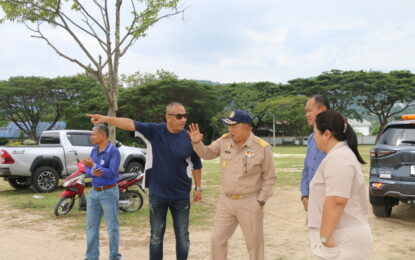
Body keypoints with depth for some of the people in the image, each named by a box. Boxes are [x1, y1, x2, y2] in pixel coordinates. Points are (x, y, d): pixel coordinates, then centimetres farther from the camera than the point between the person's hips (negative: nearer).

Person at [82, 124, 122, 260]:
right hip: (94, 192, 7)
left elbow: (113, 173, -23)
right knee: (92, 226, 12)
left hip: (108, 193, -7)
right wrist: (92, 172, -15)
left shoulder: (114, 152, -15)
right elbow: (87, 168, 8)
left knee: (112, 227, 1)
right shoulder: (94, 150, 8)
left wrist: (94, 165, -26)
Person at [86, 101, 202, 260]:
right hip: (157, 195, 0)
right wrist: (107, 119, -31)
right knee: (156, 236, 13)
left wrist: (198, 188, 7)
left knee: (182, 236, 11)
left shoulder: (188, 138, -5)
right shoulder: (154, 131, -8)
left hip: (181, 196, 0)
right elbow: (131, 124, -19)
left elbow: (196, 165, 5)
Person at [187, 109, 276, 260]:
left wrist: (260, 201, -10)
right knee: (217, 240, 10)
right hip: (226, 201, 5)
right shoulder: (225, 141, 0)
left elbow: (269, 178, -7)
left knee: (254, 243, 8)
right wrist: (197, 142, -6)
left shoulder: (262, 148, -13)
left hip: (249, 203, -4)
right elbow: (207, 154, 12)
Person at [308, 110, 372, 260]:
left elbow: (337, 201, -26)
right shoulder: (339, 154, 15)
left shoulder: (337, 158, -19)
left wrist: (325, 237, -23)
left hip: (344, 240, -10)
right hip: (343, 237, 10)